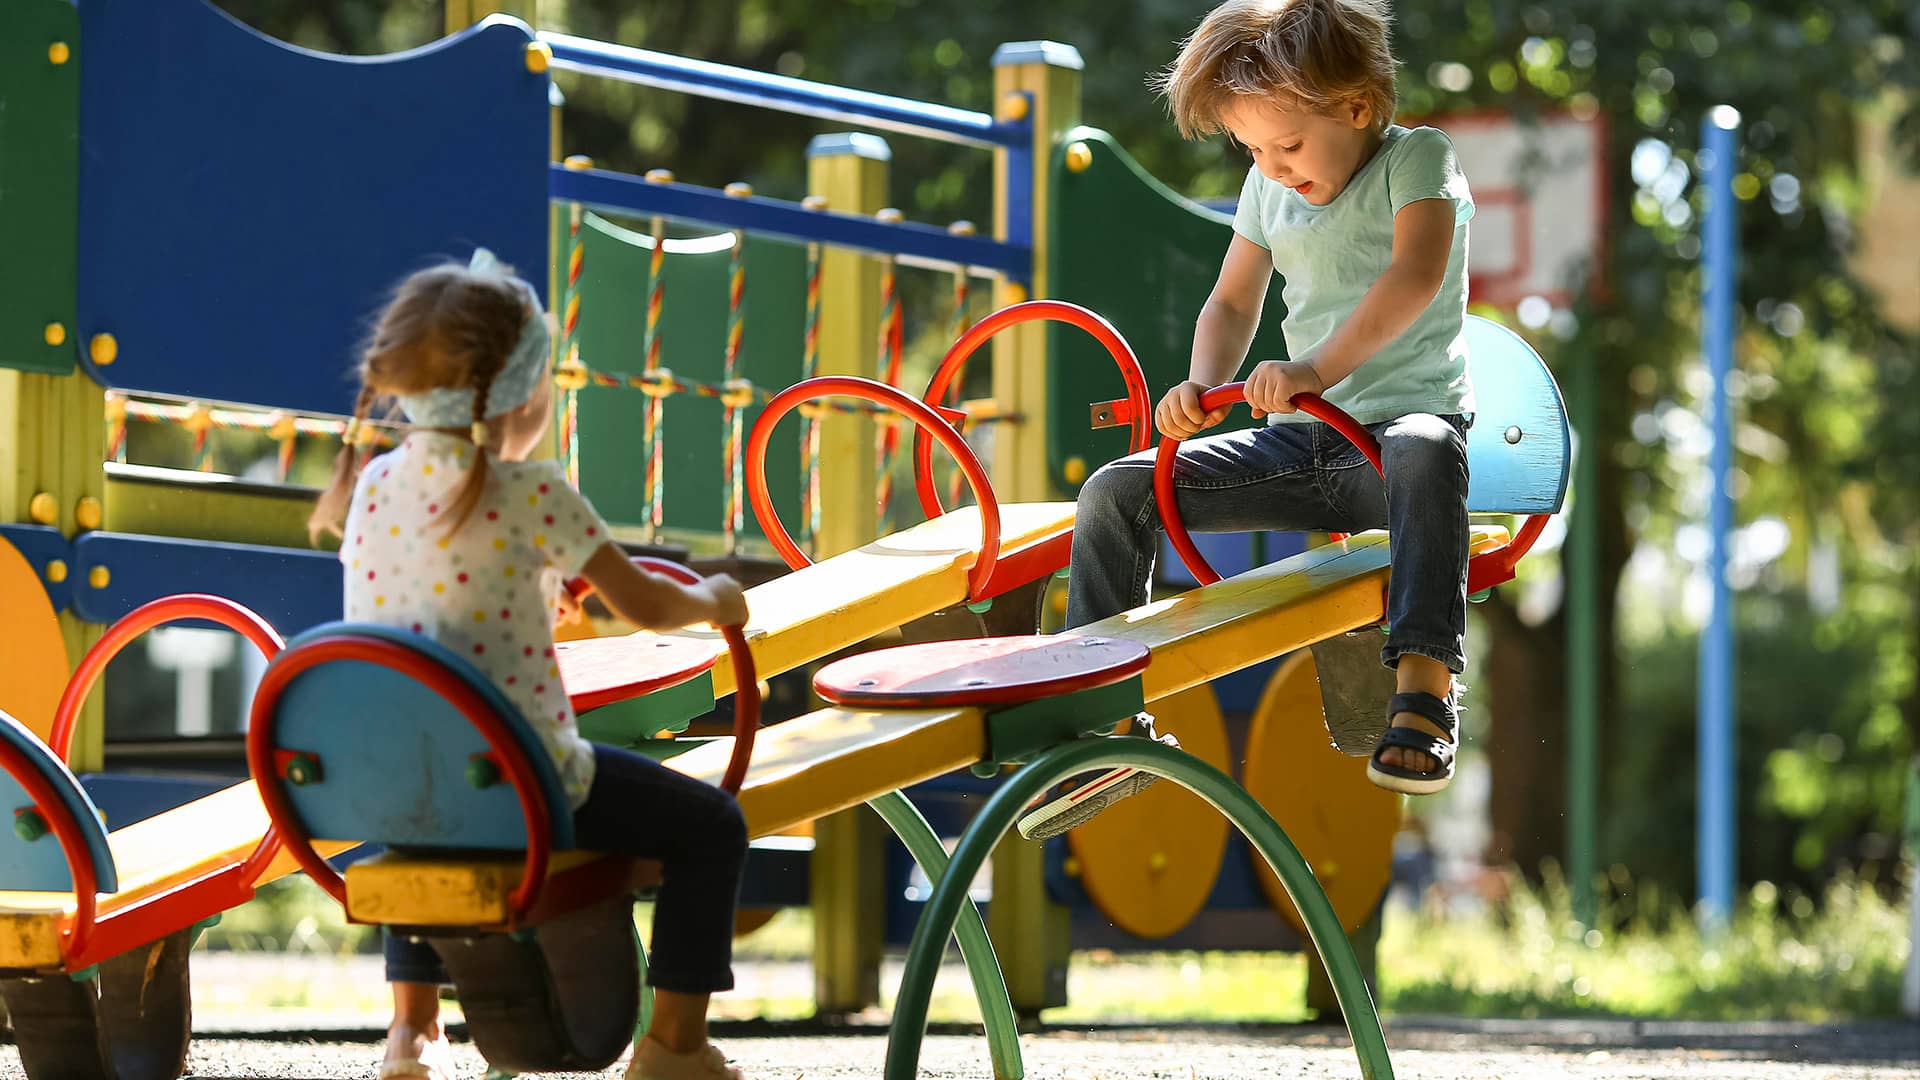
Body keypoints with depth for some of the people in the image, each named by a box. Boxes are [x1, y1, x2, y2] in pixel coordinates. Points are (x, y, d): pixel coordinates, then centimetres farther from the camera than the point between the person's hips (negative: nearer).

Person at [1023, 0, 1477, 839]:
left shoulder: (1417, 160, -8)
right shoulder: (1270, 189, 12)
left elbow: (1417, 274, -26)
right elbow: (1232, 304, 20)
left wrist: (1319, 369, -41)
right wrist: (1202, 384, -3)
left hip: (1403, 420, -7)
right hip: (1300, 444, 7)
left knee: (1424, 452, -44)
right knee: (1116, 492, -8)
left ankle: (1424, 684, -49)